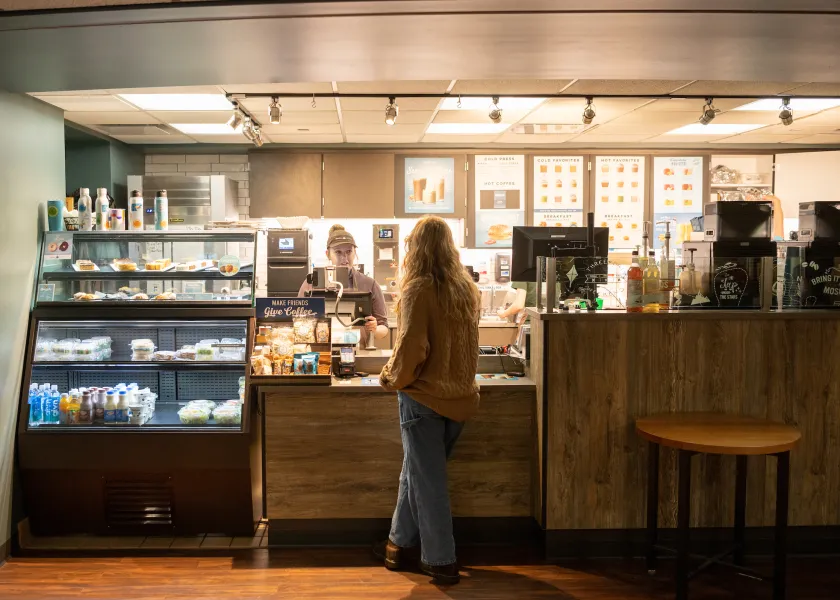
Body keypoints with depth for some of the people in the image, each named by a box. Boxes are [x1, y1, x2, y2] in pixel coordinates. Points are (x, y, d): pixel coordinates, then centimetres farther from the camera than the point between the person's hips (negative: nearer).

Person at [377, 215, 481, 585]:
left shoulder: (418, 290, -15)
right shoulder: (467, 290, 4)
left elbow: (412, 346, -18)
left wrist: (391, 378, -3)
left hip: (424, 396, -6)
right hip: (459, 395, 6)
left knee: (427, 478, 5)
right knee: (416, 470, 20)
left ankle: (441, 561, 13)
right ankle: (400, 542, 31)